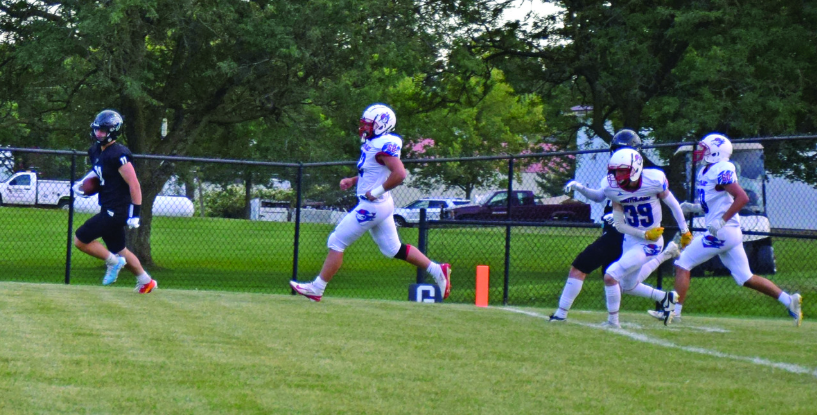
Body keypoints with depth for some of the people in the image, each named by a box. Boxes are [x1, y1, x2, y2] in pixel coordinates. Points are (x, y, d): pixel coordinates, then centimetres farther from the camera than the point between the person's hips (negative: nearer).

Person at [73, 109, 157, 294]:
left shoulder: (118, 155, -20)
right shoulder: (96, 151, 8)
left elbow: (134, 185, -20)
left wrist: (135, 215, -22)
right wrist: (82, 183, 9)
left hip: (117, 211, -10)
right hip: (109, 210, 10)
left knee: (80, 240, -10)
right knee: (119, 250, 19)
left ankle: (113, 261, 4)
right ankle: (146, 282, 31)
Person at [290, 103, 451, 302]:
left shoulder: (383, 146, -21)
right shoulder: (374, 144, 9)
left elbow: (399, 174, -30)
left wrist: (376, 192, -24)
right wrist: (352, 181, 10)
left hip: (372, 206, -10)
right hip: (382, 205, 10)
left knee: (337, 243, -2)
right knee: (393, 248, 16)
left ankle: (317, 289, 5)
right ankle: (437, 270, 15)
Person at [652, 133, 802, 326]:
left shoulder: (720, 171, -14)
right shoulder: (705, 172, 15)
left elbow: (742, 197, -22)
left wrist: (721, 221, -25)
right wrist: (695, 208, 11)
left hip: (722, 232, -10)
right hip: (731, 234, 10)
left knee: (682, 264, -3)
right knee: (746, 278, 10)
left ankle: (675, 311, -1)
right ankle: (790, 301, 7)